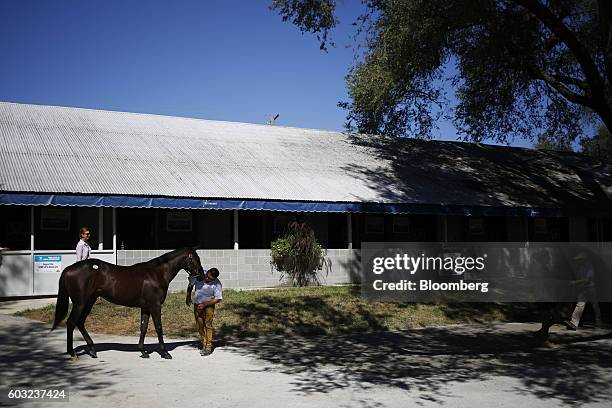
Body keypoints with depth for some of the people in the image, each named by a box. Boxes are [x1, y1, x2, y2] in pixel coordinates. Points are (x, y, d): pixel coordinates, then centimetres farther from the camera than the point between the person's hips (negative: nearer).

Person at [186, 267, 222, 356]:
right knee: (200, 326, 9)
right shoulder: (198, 275, -16)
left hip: (208, 305, -4)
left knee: (208, 325, -9)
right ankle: (204, 345, 22)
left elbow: (218, 299, -16)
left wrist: (205, 304, -22)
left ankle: (208, 347, -4)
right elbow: (190, 284, 4)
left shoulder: (217, 284, -23)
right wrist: (188, 297, 8)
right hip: (197, 305, 4)